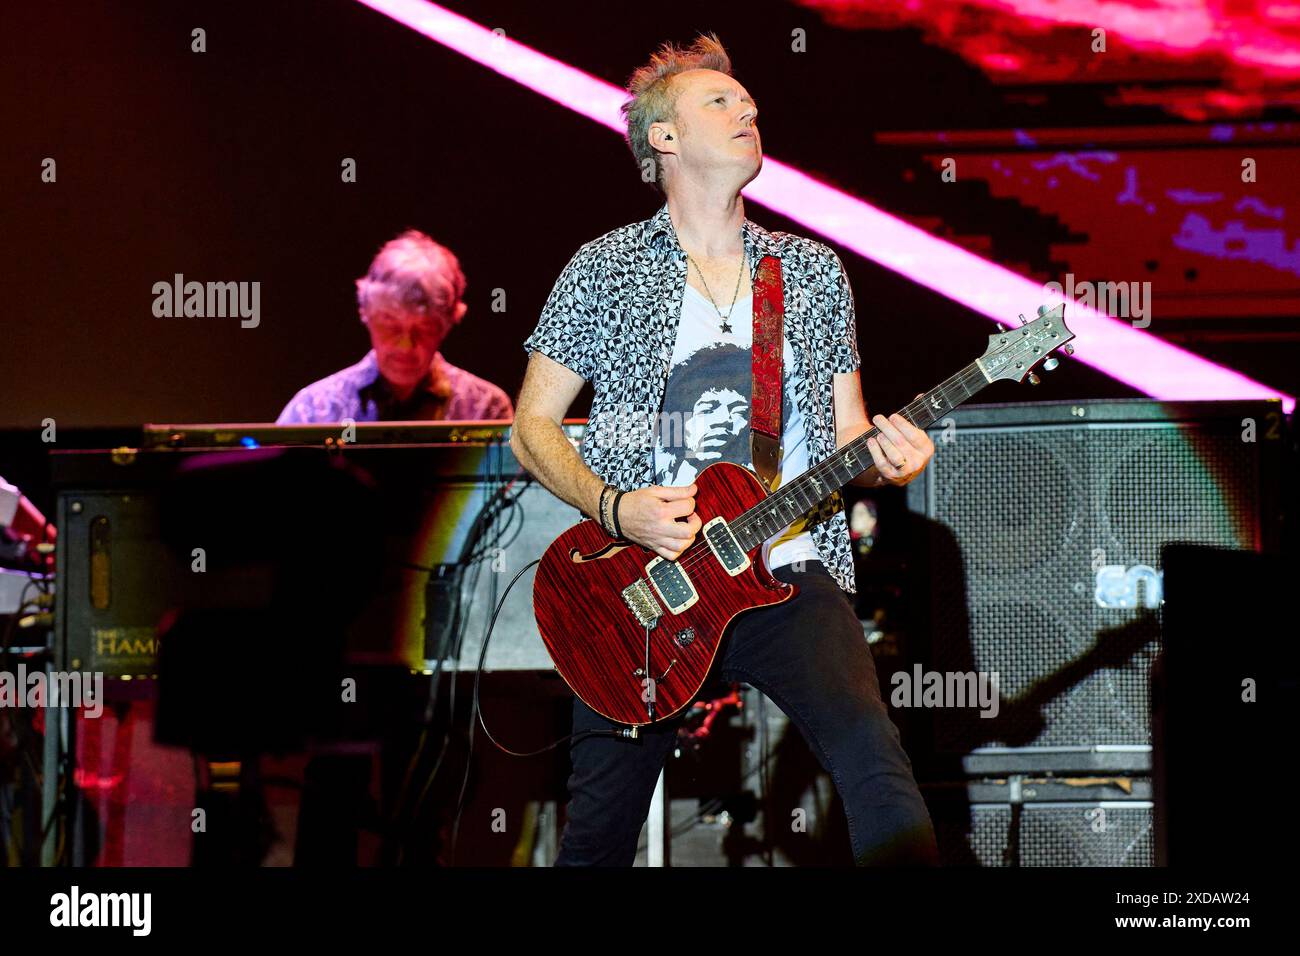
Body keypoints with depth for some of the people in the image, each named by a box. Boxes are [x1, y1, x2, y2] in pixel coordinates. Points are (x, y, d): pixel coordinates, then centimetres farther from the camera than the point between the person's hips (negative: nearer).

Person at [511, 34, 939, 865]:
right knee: (598, 831, 3)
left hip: (787, 574, 1)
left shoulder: (815, 273, 13)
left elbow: (846, 432, 16)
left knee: (875, 759, -22)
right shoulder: (602, 271, 5)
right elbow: (532, 427, 6)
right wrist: (613, 507, -11)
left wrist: (885, 455, -8)